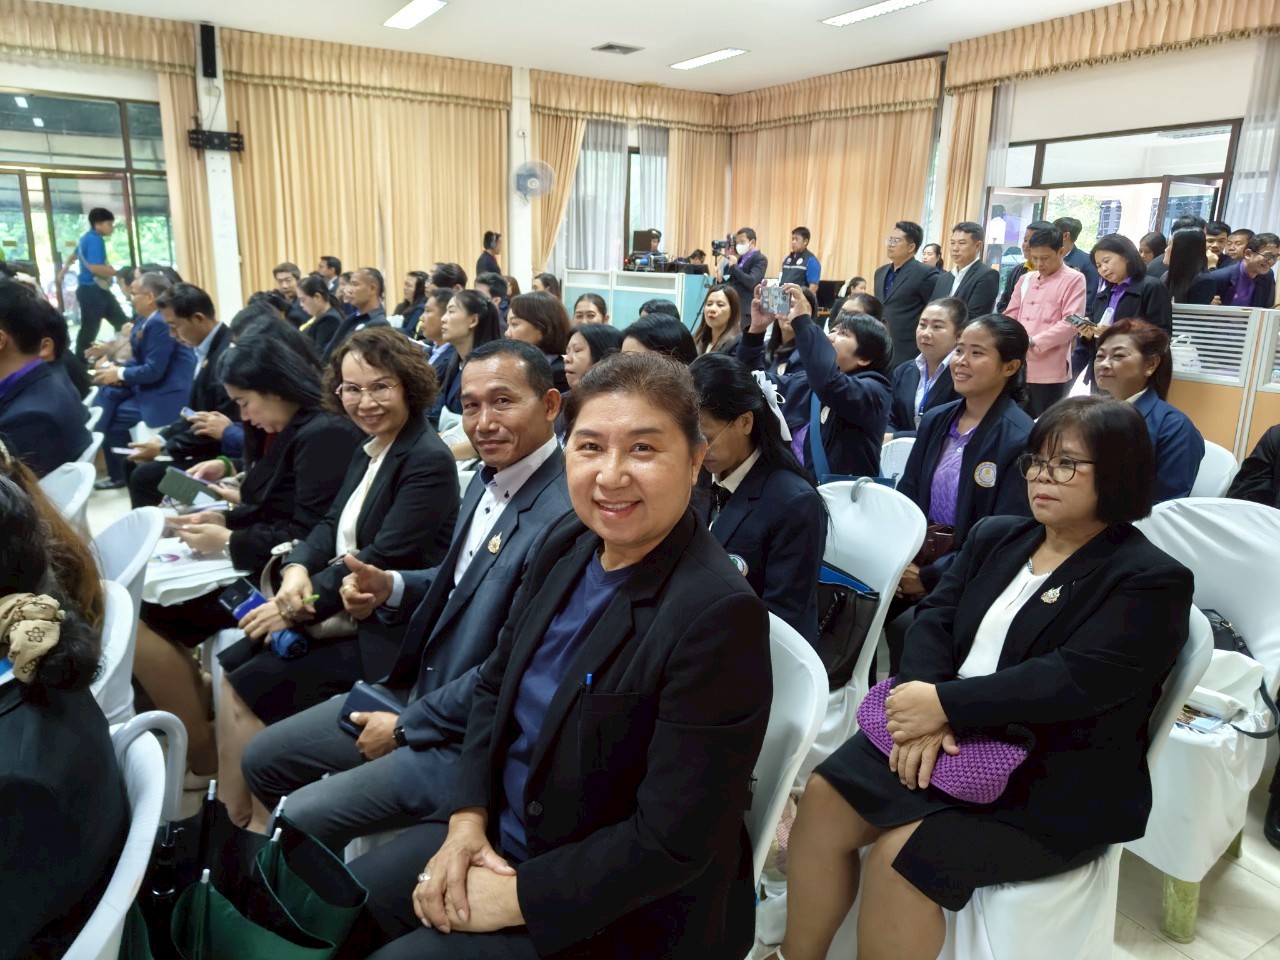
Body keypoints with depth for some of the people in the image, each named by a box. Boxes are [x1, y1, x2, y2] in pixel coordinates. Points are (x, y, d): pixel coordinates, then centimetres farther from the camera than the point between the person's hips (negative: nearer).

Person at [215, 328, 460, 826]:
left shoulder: (429, 460, -18)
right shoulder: (372, 449, 11)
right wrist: (297, 570, -11)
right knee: (229, 668, 1)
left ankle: (236, 826, 7)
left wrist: (300, 607, -17)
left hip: (386, 631, -9)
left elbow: (384, 557, -22)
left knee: (247, 691, -12)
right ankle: (227, 811, 12)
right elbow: (332, 523, 10)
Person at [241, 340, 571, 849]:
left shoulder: (564, 515, -27)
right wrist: (390, 588, -5)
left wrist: (405, 727, -13)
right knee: (263, 759, 15)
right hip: (417, 688, 9)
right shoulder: (489, 477, 2)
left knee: (296, 820, -12)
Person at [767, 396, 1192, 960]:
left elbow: (1073, 681, -21)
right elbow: (935, 619, 2)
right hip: (950, 733, 6)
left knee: (902, 854, -24)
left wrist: (944, 703, -23)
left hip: (1057, 785, -6)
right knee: (823, 798, -13)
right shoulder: (996, 537, 12)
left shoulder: (1152, 582, -9)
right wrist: (925, 711, -16)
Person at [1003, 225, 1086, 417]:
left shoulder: (1074, 279, -1)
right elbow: (1010, 316, 16)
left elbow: (1071, 323, -10)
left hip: (1050, 373, -5)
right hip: (1019, 368, 5)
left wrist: (1033, 341, -19)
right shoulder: (1025, 279, 16)